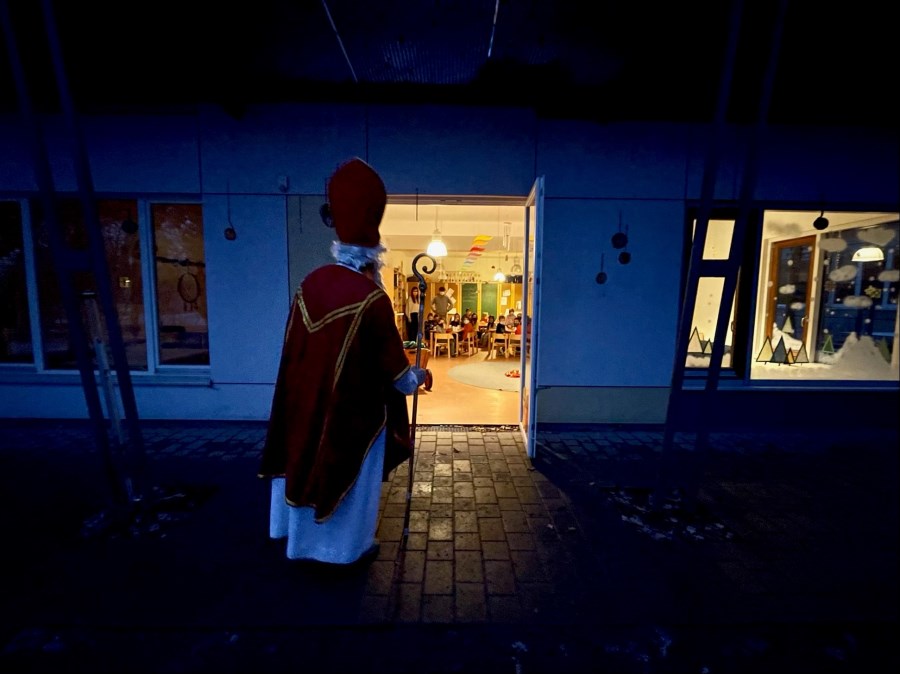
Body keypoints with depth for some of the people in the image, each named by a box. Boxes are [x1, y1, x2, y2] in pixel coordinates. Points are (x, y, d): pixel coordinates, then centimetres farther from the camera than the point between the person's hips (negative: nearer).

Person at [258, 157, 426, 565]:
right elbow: (392, 364, -16)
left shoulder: (310, 283, -5)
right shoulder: (372, 298, -24)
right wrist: (417, 379, 2)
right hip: (355, 411, -6)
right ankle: (350, 546, 36)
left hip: (308, 404, 7)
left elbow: (297, 352, 6)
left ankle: (302, 538, 46)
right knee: (352, 477, 14)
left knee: (307, 465, 24)